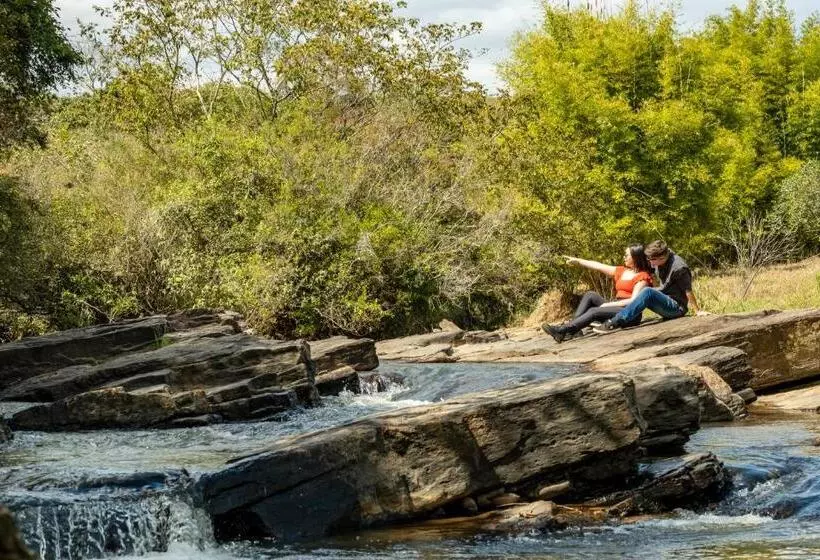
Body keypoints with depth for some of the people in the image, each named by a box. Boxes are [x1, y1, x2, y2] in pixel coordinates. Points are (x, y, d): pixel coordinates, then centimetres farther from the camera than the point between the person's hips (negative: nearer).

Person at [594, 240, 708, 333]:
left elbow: (688, 291, -15)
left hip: (677, 308, -10)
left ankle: (615, 323, -37)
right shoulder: (659, 262, 1)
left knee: (648, 293, -31)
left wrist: (697, 312, -8)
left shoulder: (678, 268, -22)